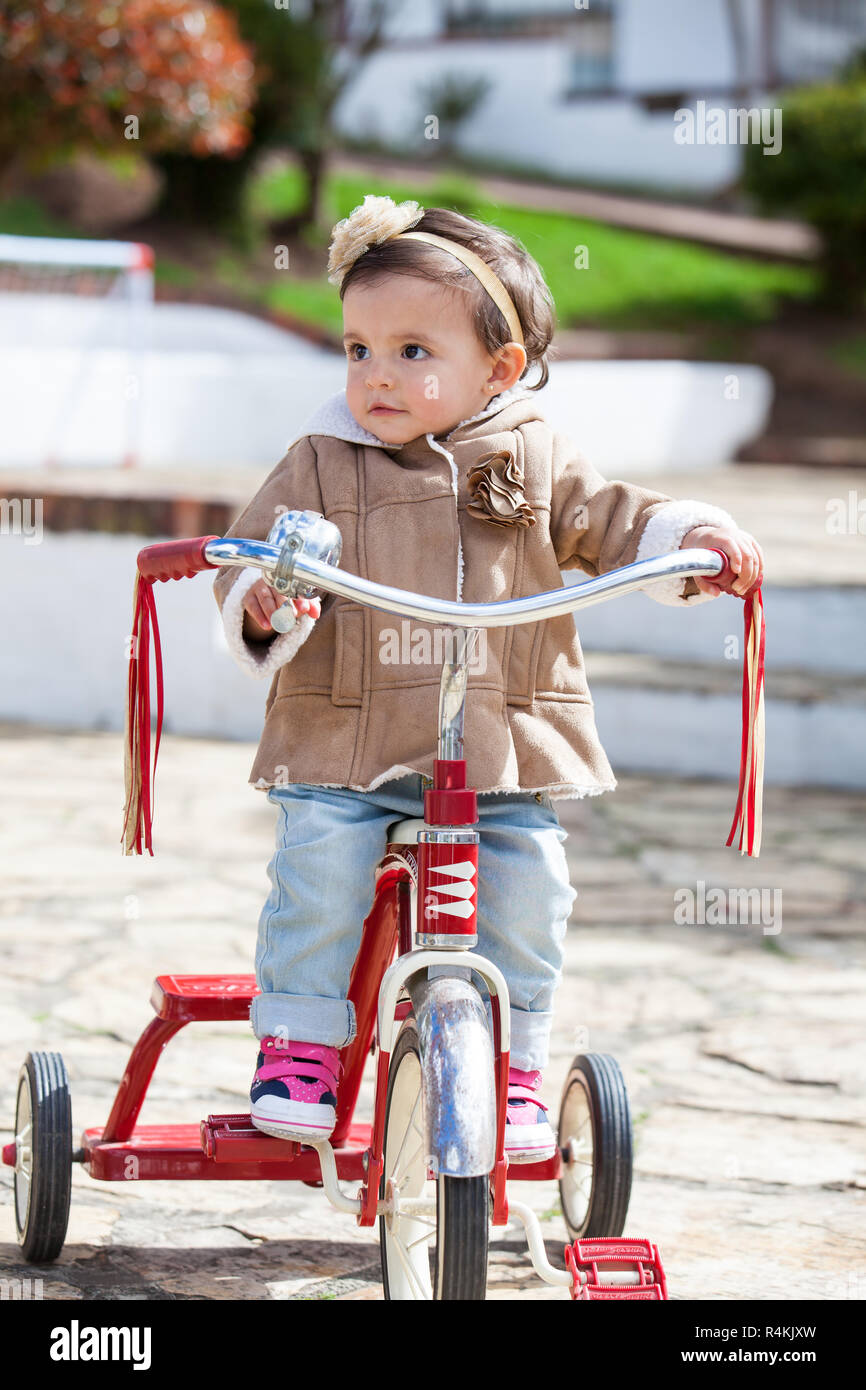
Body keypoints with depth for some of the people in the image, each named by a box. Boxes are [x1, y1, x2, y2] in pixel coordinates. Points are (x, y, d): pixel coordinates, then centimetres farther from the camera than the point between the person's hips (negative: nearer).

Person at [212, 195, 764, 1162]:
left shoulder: (535, 461, 8)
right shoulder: (321, 465, 4)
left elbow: (609, 524, 10)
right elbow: (260, 554, 1)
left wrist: (694, 538, -8)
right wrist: (262, 604, -22)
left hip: (506, 748, 1)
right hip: (345, 733, -1)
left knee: (527, 890, -8)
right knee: (319, 868, -19)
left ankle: (513, 1062, 11)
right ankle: (298, 1044, -3)